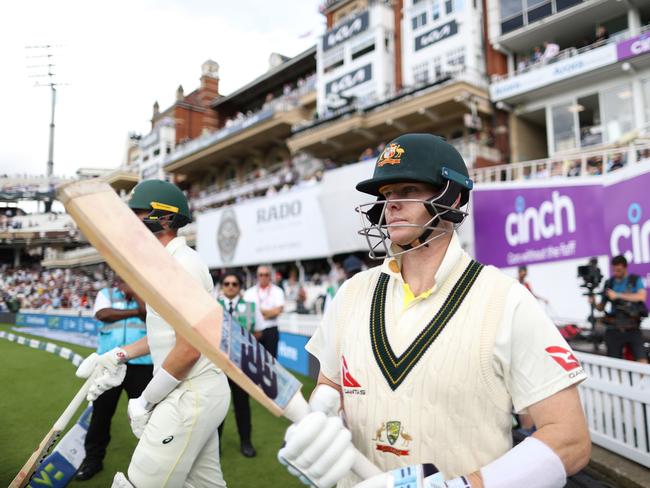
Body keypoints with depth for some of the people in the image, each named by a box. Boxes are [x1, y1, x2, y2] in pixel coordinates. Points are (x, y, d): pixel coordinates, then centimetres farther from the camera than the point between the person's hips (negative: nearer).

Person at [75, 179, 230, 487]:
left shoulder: (183, 264, -18)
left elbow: (189, 349, -22)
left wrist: (145, 402, -12)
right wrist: (118, 356, 15)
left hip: (191, 396, -10)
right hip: (200, 392, 10)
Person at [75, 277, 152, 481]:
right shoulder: (106, 293, 8)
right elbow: (103, 314, -11)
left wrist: (133, 293, -9)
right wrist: (135, 312, -12)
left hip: (141, 364, -1)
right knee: (101, 412, 11)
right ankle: (93, 458, 27)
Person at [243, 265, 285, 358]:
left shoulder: (277, 291, 3)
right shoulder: (249, 292, 9)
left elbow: (278, 310, -8)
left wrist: (262, 311, 1)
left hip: (270, 331, -2)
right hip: (253, 332, 2)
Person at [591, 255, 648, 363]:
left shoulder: (635, 280, 4)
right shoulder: (609, 283, 9)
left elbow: (642, 296, -16)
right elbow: (601, 307, 12)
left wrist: (618, 295, -19)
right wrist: (594, 303, -10)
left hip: (633, 329, -2)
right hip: (614, 329, 2)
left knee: (642, 361, -12)